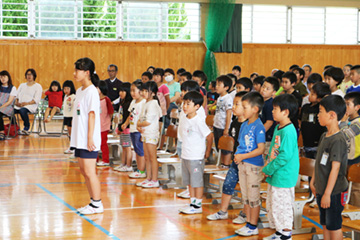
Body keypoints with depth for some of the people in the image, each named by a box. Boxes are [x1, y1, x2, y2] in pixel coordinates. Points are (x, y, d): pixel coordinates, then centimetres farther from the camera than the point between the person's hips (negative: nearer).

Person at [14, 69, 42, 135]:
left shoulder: (38, 86, 6)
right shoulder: (22, 85, 25)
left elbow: (36, 100, -5)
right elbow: (17, 95, 21)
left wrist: (27, 103, -17)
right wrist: (16, 102, -2)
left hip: (30, 106, -5)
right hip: (19, 106, 5)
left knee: (22, 110, -40)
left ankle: (26, 127, -22)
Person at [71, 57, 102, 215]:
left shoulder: (92, 91, -12)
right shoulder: (80, 91, 14)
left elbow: (92, 115, -16)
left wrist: (90, 138, -18)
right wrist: (76, 137, 16)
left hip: (88, 140, -9)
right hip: (79, 139, 9)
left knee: (90, 172, -5)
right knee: (84, 171, 12)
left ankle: (97, 205, 3)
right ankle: (93, 201, 21)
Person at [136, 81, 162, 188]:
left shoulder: (152, 104, -15)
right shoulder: (146, 104, 14)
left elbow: (148, 121, -20)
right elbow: (141, 118, 16)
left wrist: (139, 124, -4)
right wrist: (139, 126, -4)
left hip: (151, 134, -9)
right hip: (145, 134, 10)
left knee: (152, 158, -5)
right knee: (147, 158, 13)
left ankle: (155, 180, -2)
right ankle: (148, 178, 20)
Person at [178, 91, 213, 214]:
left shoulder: (198, 121, -17)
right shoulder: (184, 120, 7)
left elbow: (209, 135, -16)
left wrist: (207, 152, -8)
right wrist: (185, 151, 15)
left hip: (196, 157, -8)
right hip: (185, 156, 8)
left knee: (197, 181, 1)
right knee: (189, 181, 15)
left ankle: (198, 205, 9)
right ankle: (192, 203, 25)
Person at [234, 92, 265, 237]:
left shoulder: (259, 127, -16)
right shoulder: (244, 125, 8)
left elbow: (261, 149, -20)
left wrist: (243, 156, -19)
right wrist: (237, 155, -1)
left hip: (254, 166, -8)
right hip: (242, 165, 8)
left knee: (253, 197, 1)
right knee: (245, 196, 15)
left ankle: (253, 227, 10)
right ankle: (248, 223, 26)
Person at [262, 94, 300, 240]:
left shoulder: (288, 131, -21)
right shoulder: (278, 128, 10)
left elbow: (285, 155, -24)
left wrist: (268, 169, -17)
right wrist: (268, 167, 8)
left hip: (284, 177, -10)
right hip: (274, 175, 10)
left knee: (281, 206, 0)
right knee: (271, 205, 19)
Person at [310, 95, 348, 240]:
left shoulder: (338, 140, -21)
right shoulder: (324, 136, 6)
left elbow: (335, 168, -23)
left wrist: (327, 193, -22)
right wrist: (313, 181, 20)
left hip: (334, 191, -9)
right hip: (322, 190, 9)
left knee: (334, 226, 2)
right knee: (325, 224, 17)